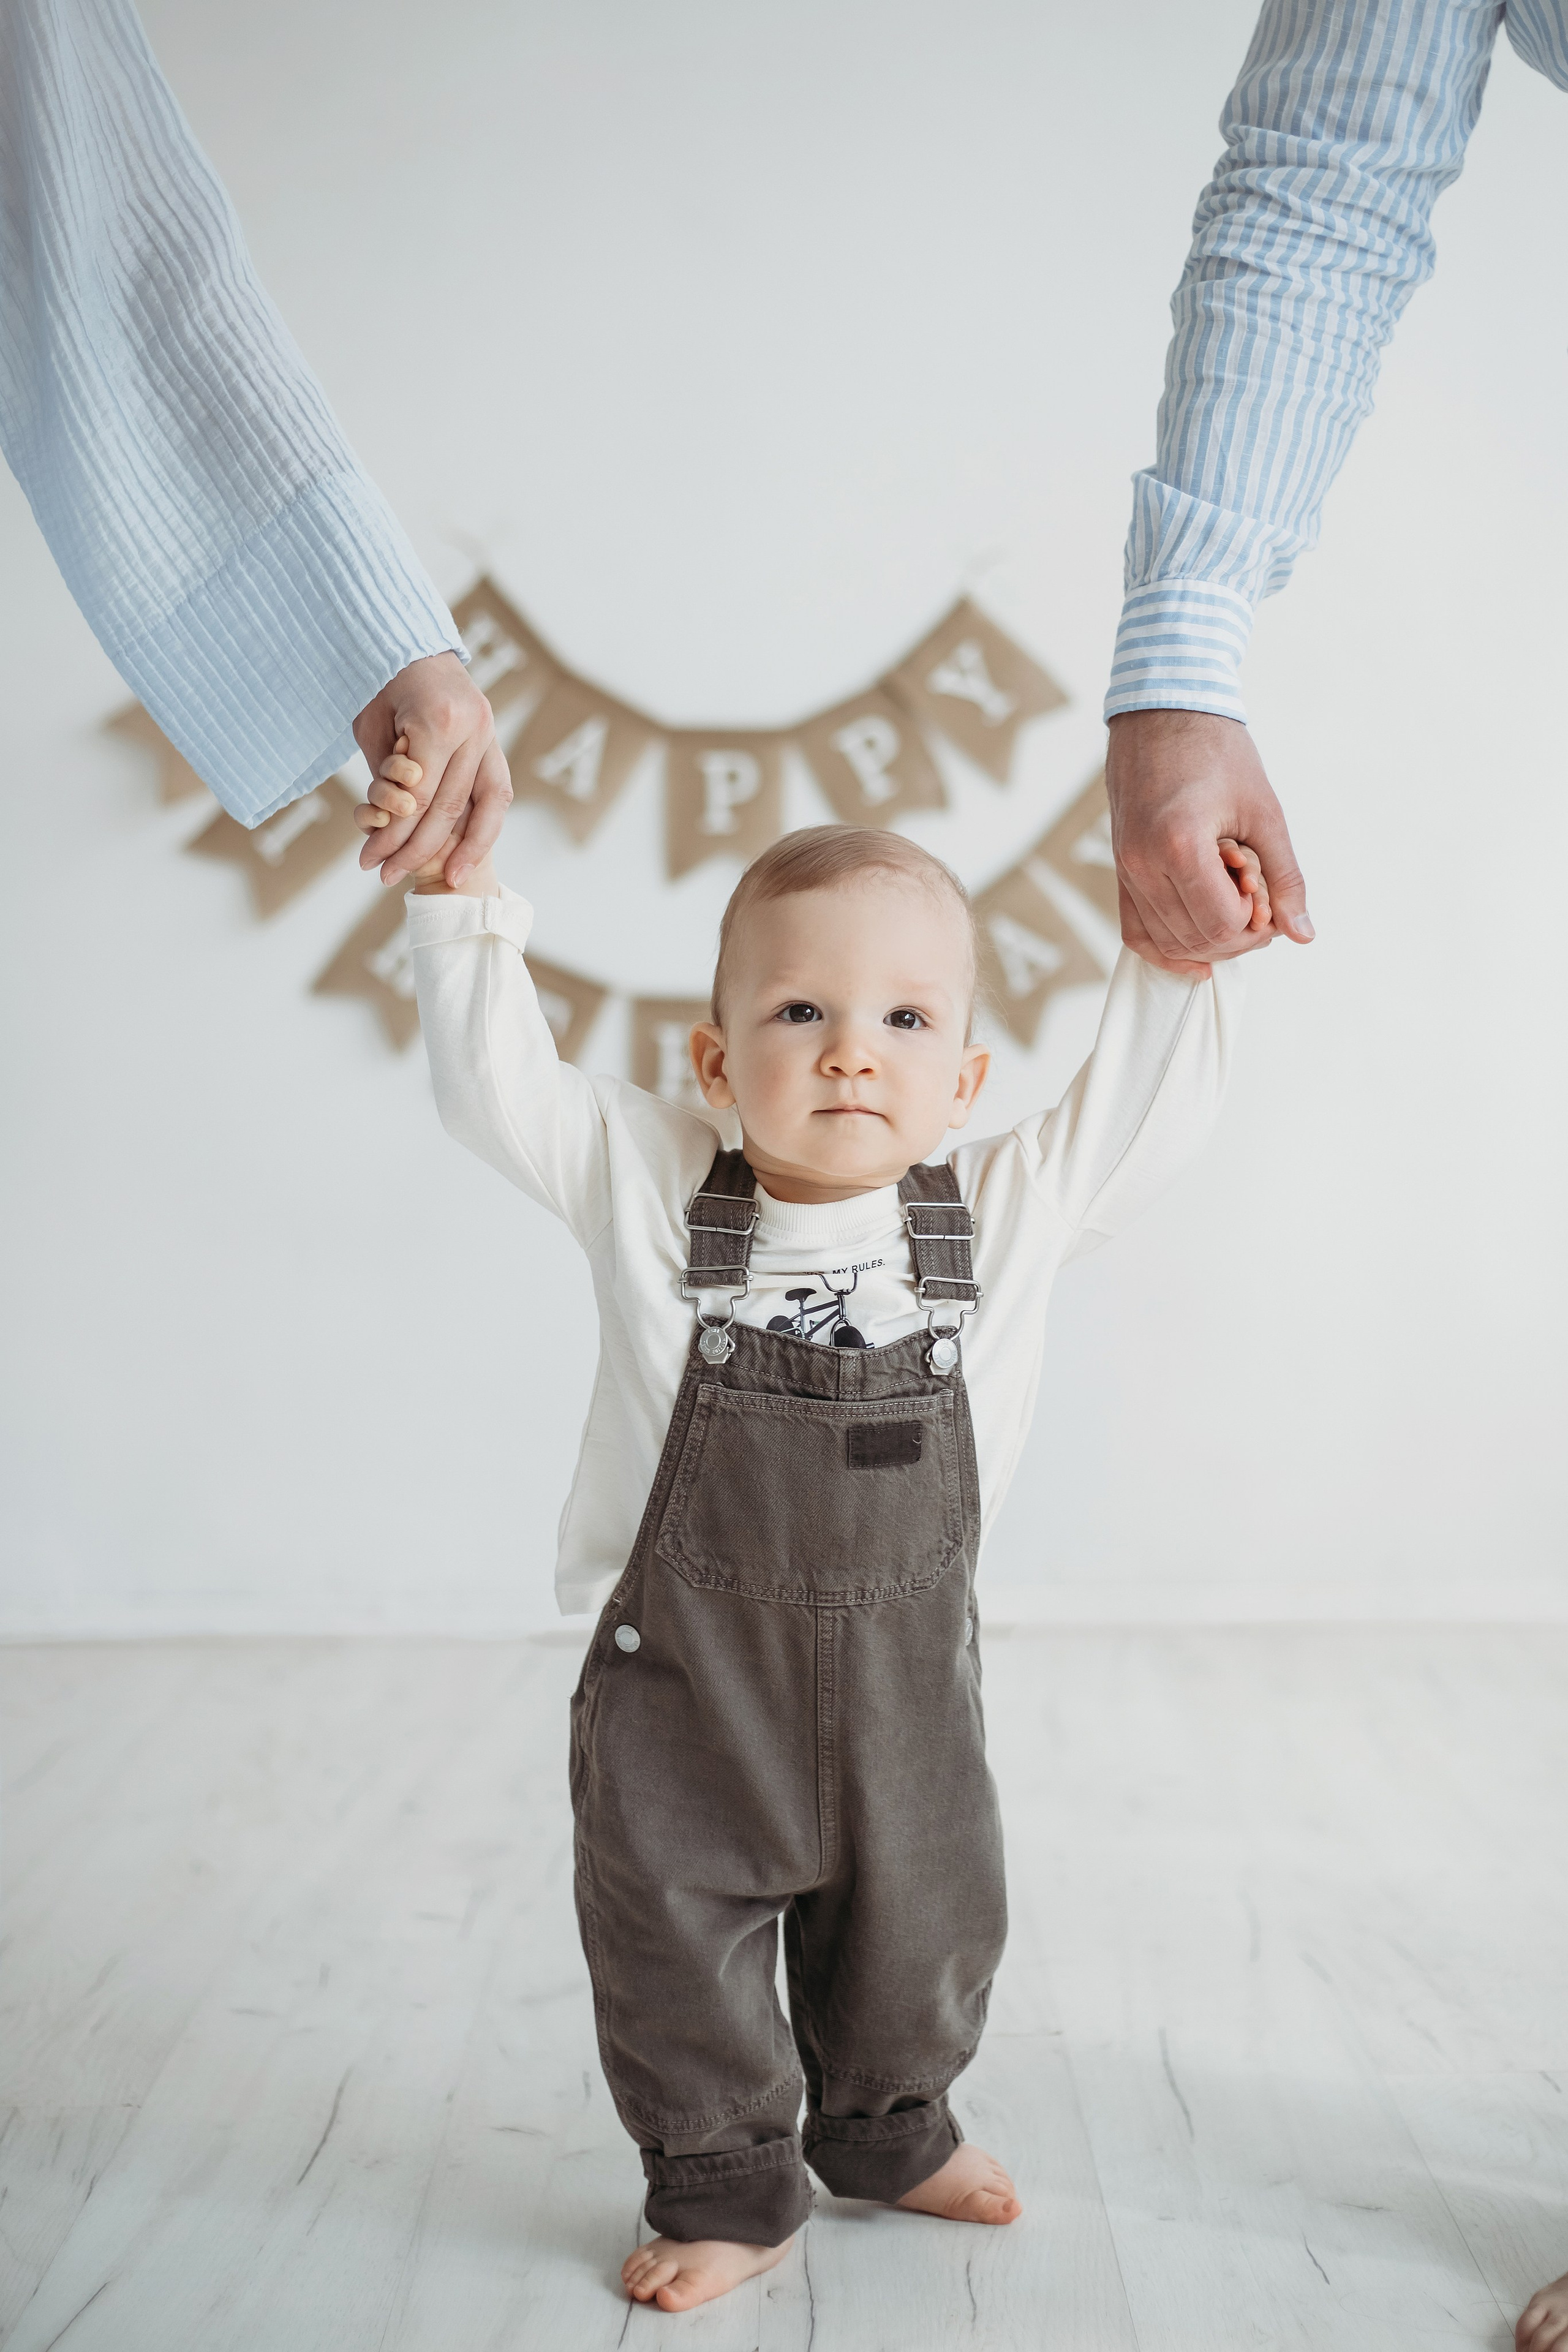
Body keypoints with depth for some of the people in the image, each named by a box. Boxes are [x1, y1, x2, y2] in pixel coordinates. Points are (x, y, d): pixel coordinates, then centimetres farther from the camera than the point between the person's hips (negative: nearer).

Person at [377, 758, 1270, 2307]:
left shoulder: (1005, 1212, -8)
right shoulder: (648, 1188, -12)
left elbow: (1139, 1109, 0)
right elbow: (495, 1084, -8)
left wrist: (1186, 963, -10)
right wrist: (462, 902, -15)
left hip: (903, 1678, 2)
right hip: (684, 1678, -2)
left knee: (916, 1929, 21)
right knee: (675, 1946, 9)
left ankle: (887, 2132, 48)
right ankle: (726, 2188, 33)